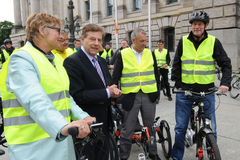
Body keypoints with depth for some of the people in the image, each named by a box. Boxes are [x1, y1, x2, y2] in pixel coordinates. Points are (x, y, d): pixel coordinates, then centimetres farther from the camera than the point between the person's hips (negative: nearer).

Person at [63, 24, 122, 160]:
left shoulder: (102, 61, 10)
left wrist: (114, 91, -6)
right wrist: (107, 93, -21)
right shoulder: (72, 62, -17)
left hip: (104, 122, 8)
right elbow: (77, 95, -25)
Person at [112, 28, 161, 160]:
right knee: (127, 130, 6)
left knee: (150, 127, 17)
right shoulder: (122, 55, -3)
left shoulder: (150, 54, 6)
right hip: (130, 97, -3)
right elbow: (115, 77, 0)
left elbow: (156, 74, 13)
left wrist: (157, 91, 10)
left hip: (149, 96, 3)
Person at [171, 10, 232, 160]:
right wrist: (177, 83, 0)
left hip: (206, 91, -1)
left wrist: (225, 83, -11)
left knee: (210, 128, 8)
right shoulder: (183, 41, 5)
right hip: (184, 91, 1)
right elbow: (176, 64, 9)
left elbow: (226, 64, 4)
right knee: (180, 127, 8)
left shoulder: (213, 42, 1)